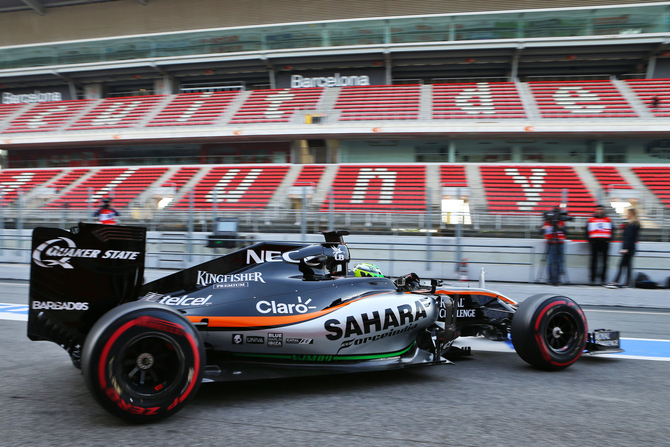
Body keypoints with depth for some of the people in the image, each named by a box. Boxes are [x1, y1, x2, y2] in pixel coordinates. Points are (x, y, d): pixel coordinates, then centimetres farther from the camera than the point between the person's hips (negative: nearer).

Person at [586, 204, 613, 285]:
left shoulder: (608, 220, 14)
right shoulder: (591, 220, 9)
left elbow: (612, 231, 16)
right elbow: (587, 231, 10)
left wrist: (609, 239, 2)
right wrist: (590, 240, -2)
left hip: (605, 243, 2)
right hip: (594, 242, -2)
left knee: (604, 262, 2)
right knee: (594, 261, -2)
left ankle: (603, 279, 7)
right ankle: (593, 279, 0)